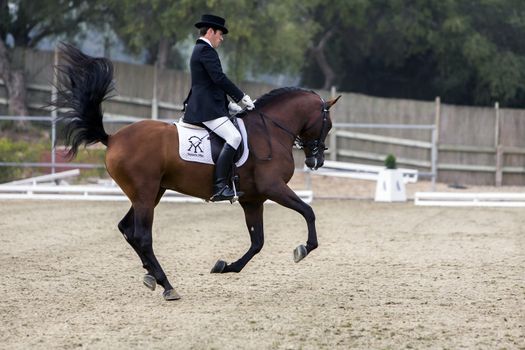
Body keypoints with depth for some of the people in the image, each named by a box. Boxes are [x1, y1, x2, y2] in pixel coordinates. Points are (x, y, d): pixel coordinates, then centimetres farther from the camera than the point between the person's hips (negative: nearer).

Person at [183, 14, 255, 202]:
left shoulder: (199, 50, 24)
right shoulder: (206, 50, -9)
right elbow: (219, 78, -18)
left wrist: (229, 105, 18)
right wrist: (243, 97, -13)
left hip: (202, 107, 11)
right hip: (207, 109, -11)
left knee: (233, 136, 19)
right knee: (234, 137, -25)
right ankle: (219, 187, -32)